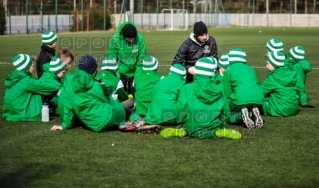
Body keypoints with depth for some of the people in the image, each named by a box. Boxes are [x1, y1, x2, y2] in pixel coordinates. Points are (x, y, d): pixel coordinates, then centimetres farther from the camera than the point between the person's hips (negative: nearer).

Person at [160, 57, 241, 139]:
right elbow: (225, 113, 4)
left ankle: (183, 131, -2)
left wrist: (181, 121, 8)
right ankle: (217, 132, -2)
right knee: (222, 125, 32)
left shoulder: (187, 89, -7)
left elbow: (181, 110, -11)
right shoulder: (218, 91, -1)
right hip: (213, 130, 0)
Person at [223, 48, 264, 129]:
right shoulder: (251, 69, 24)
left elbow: (227, 93, 9)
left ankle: (242, 114, -16)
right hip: (258, 98, 4)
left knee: (230, 117, 18)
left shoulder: (228, 71, 11)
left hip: (240, 99, -4)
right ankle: (254, 113, -6)